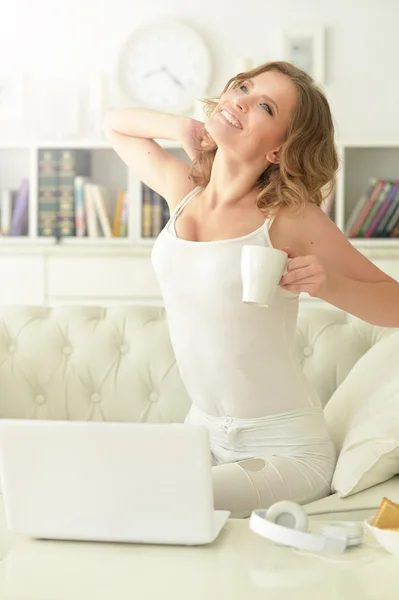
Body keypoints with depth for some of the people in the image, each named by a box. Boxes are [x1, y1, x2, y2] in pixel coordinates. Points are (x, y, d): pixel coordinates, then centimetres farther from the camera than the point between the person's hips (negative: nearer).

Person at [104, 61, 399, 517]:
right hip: (202, 430, 6)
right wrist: (183, 128, 0)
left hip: (283, 449, -6)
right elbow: (114, 123, 19)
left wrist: (328, 285, -27)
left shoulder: (292, 218, -15)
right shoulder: (183, 188, 1)